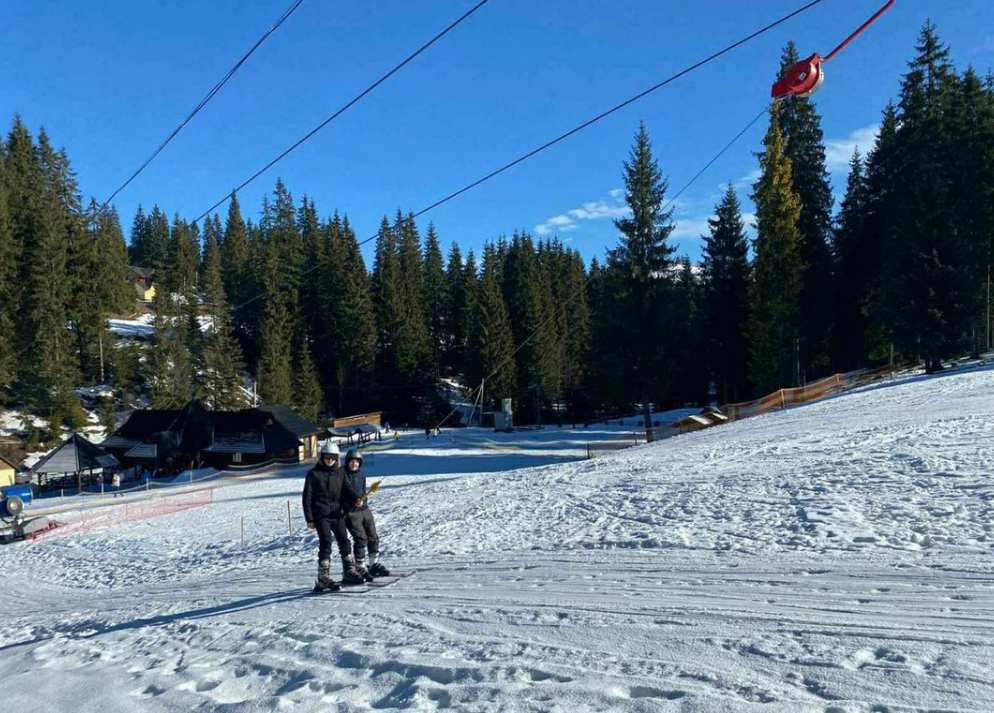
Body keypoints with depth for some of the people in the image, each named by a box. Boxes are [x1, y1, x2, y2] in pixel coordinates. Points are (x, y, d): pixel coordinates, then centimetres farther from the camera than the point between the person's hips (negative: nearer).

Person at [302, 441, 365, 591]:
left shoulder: (340, 472, 10)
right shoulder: (313, 473, -2)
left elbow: (345, 489, 5)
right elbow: (307, 497, -2)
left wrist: (356, 498, -16)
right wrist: (309, 519, -6)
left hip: (337, 514, 5)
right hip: (321, 515, -4)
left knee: (344, 542, 8)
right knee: (326, 544, -11)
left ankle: (349, 572, 22)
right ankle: (323, 579, -8)